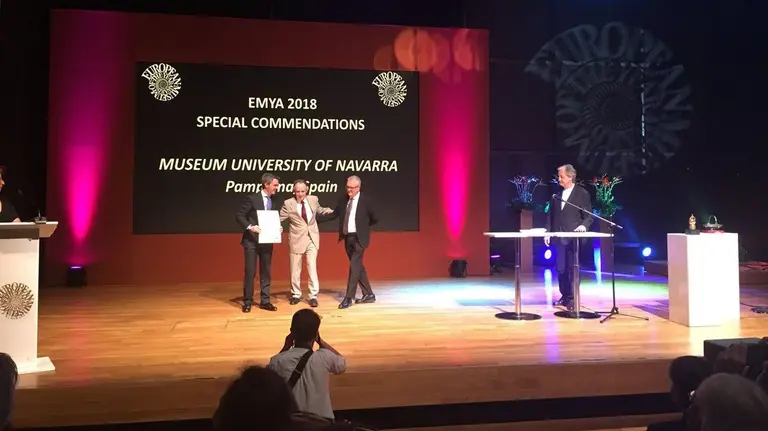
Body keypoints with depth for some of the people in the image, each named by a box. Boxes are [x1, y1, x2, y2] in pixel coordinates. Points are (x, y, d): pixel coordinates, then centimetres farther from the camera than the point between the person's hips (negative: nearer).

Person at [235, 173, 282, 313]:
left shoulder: (274, 203, 9)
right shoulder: (252, 198, -7)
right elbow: (239, 215, -9)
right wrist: (249, 227, -21)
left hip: (267, 241, 5)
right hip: (251, 241, -5)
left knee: (266, 272, 8)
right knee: (250, 271, -1)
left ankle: (265, 301, 16)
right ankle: (247, 302, 10)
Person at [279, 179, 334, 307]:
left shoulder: (313, 199, 0)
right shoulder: (288, 203, -9)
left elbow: (320, 210, 19)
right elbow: (278, 218, -7)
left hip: (312, 238, 1)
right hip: (297, 239, -1)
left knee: (312, 268, -3)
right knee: (295, 269, 10)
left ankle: (313, 296, 3)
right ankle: (296, 294, 26)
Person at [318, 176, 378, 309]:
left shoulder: (366, 200, -8)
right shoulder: (343, 200, 6)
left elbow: (374, 219, -1)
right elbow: (334, 214, 7)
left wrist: (362, 226, 4)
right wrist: (315, 218, 0)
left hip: (359, 238, -6)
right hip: (347, 238, 6)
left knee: (354, 266, -9)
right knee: (358, 266, 12)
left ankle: (349, 297, -4)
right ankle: (368, 294, 23)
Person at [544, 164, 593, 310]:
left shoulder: (582, 193, -3)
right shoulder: (556, 193, 10)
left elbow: (589, 216, -4)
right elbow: (551, 214, 12)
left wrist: (583, 226, -24)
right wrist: (548, 232, 5)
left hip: (573, 237, -5)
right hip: (559, 236, 5)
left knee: (572, 268, -3)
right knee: (561, 268, 7)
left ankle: (573, 298, 4)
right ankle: (565, 296, 18)